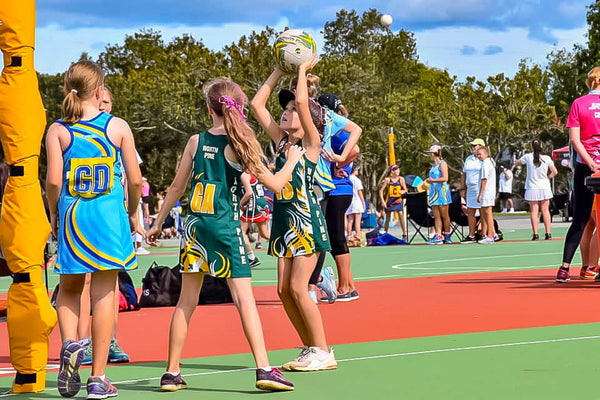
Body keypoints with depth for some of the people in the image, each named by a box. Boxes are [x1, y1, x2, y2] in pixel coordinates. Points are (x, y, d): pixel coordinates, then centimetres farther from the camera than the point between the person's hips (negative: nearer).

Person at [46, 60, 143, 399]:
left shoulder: (58, 130, 0)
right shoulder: (118, 127, 0)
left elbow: (54, 181, -7)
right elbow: (136, 179, 1)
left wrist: (54, 214, 9)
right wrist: (133, 213, 16)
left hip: (71, 216, 1)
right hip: (109, 216, -1)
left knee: (69, 289, 18)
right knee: (104, 292, 3)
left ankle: (70, 343, -9)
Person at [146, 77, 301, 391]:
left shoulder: (196, 141, 3)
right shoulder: (238, 144, -6)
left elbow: (177, 187, 9)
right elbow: (275, 184, -5)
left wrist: (158, 223, 19)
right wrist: (292, 159, 12)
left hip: (195, 224, 3)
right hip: (225, 227, -3)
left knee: (186, 300, 9)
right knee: (244, 297, -6)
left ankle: (172, 373, 12)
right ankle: (264, 369, -13)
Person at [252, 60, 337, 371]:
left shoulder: (311, 141, -5)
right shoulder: (281, 140, 12)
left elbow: (302, 102, -19)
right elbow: (257, 104, 13)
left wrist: (302, 70, -7)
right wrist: (279, 70, 13)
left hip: (306, 220, -7)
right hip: (283, 218, 7)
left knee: (298, 288, -11)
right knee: (284, 290, 4)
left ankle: (323, 353, -4)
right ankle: (310, 349, 13)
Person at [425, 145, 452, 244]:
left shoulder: (442, 163, -7)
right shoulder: (434, 165, 17)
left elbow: (445, 178, -17)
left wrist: (433, 180, -14)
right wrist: (429, 180, 11)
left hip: (442, 191, -8)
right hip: (434, 192, 8)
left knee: (444, 215, -1)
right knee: (436, 216, 0)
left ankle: (447, 237, 5)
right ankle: (438, 237, -3)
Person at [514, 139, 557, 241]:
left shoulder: (527, 157, -6)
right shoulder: (547, 159, -5)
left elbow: (516, 164, 9)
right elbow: (555, 172, -2)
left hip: (532, 189, -1)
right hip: (545, 188, 1)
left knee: (534, 211, 2)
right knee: (545, 210, 6)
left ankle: (535, 234, -2)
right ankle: (548, 233, 3)